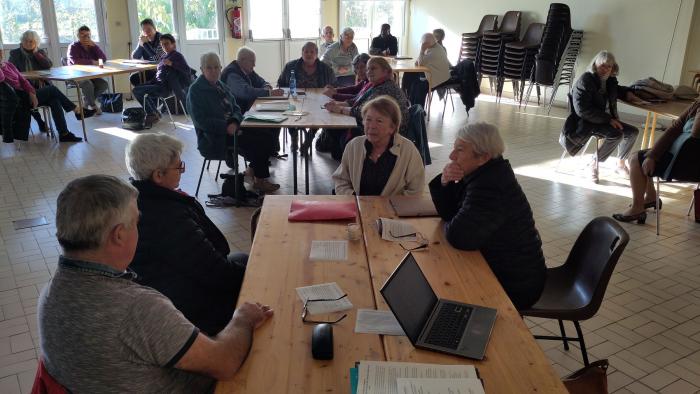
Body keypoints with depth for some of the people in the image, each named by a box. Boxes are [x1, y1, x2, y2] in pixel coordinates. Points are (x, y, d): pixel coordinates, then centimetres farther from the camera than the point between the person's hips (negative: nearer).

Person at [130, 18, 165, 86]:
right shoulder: (144, 40, 4)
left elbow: (157, 58, -27)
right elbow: (134, 57, 1)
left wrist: (145, 44, -23)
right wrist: (140, 45, -15)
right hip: (150, 70, 6)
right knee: (133, 78, -13)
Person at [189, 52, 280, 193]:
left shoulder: (222, 86, 14)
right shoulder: (195, 91, -8)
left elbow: (236, 109, 12)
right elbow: (201, 121, -15)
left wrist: (234, 122, -12)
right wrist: (226, 126, -24)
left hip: (231, 128, 7)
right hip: (212, 137, -7)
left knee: (267, 138, -9)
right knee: (256, 141, -22)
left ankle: (253, 168, 9)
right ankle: (259, 180, -5)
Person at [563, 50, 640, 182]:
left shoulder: (610, 80, 9)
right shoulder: (585, 81, -16)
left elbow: (615, 90, 36)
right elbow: (582, 109, -26)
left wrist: (626, 93, 11)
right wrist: (608, 119, -27)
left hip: (607, 120, 9)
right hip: (586, 122, -9)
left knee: (633, 132, -1)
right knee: (617, 135, -28)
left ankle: (620, 163, 18)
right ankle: (594, 163, -12)